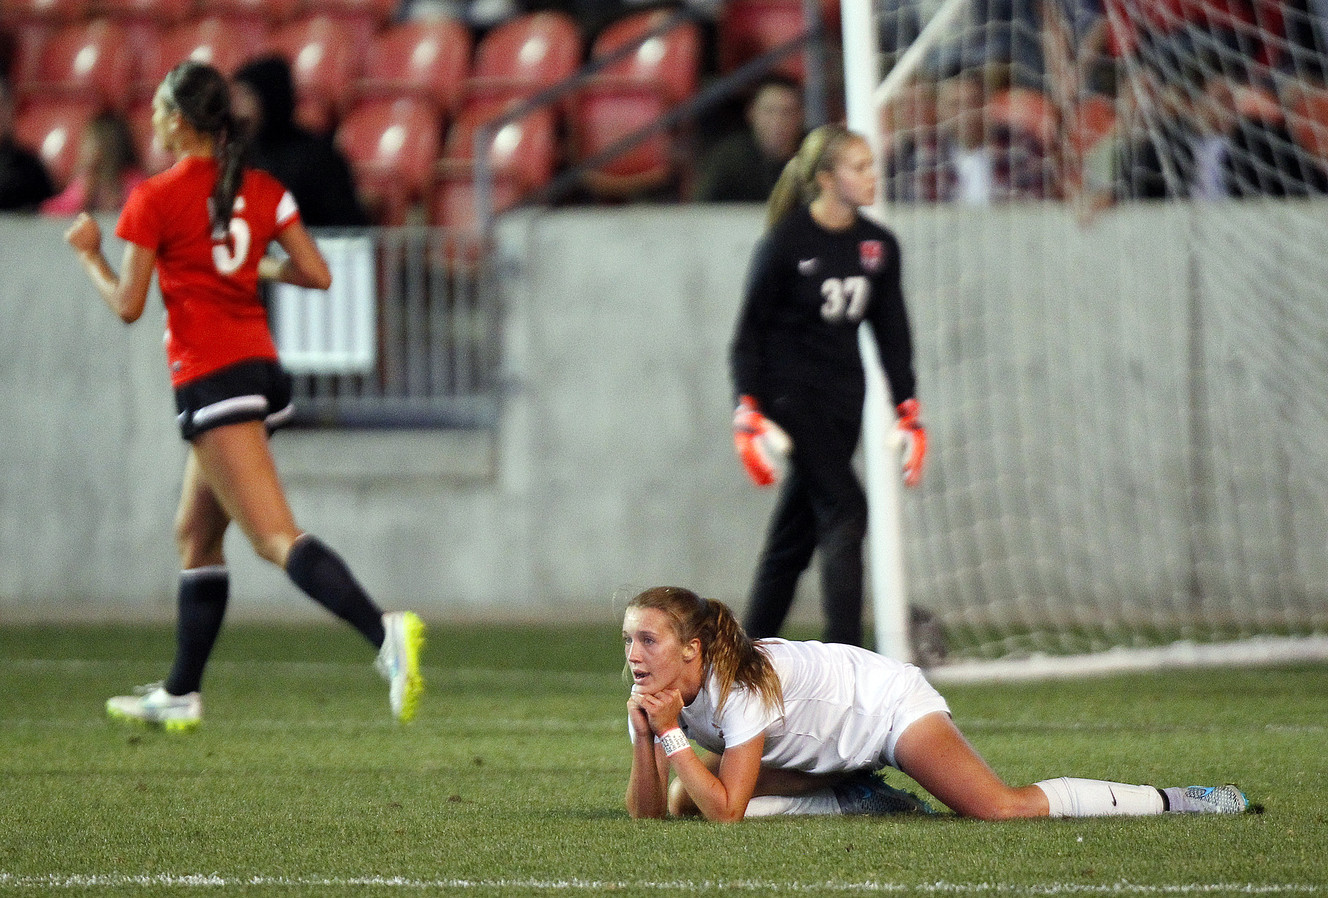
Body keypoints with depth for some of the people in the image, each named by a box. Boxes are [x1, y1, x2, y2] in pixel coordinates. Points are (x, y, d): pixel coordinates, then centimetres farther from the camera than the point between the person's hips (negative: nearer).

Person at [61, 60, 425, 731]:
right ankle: (181, 694, 26)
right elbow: (316, 274, 4)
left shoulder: (154, 200, -7)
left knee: (277, 538, -17)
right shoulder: (263, 191, 9)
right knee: (195, 538, 20)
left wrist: (88, 252, 11)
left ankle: (384, 632, -38)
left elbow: (127, 305, -6)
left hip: (210, 382, -8)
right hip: (262, 368, 8)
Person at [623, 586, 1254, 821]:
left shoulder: (742, 684, -33)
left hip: (885, 702, -8)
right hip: (833, 750, 8)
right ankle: (860, 799, 11)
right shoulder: (659, 693, -12)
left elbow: (726, 811, -36)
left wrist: (671, 735, -39)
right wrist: (645, 736, -29)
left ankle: (1178, 801, -10)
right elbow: (647, 814, -13)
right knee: (686, 798, -2)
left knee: (1001, 808, -25)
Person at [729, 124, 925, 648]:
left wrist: (909, 415, 8)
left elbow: (892, 334, 13)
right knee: (844, 511, -18)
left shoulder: (879, 246, 5)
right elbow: (750, 330, -8)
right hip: (790, 396, -6)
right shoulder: (786, 242, -12)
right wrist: (749, 415, -14)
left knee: (795, 535, 9)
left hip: (843, 401, 6)